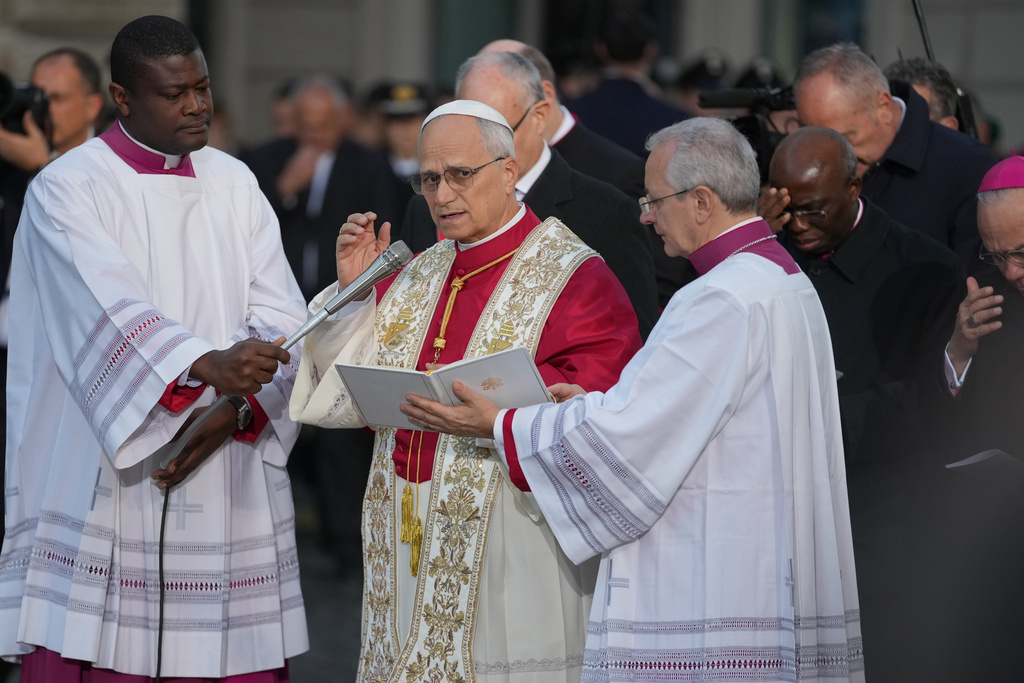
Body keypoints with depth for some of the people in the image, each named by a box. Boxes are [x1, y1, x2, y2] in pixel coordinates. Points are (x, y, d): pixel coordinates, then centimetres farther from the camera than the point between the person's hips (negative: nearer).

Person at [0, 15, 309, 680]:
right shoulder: (66, 190, -2)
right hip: (101, 494, -4)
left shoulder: (235, 185, 13)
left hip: (230, 495, 4)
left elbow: (280, 314, 3)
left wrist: (232, 409, -16)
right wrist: (208, 365, -37)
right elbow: (113, 313, -19)